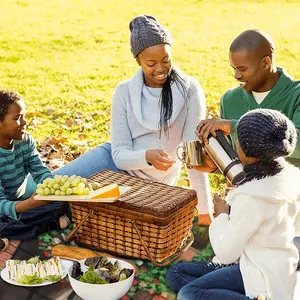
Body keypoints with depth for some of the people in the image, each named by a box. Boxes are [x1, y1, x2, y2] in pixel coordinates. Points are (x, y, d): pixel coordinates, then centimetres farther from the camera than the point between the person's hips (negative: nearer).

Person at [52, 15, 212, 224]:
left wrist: (205, 211, -19)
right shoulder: (125, 92, -10)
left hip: (150, 183, -2)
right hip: (117, 163, 2)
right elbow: (120, 154, -13)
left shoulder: (189, 90, -17)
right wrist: (148, 157, -36)